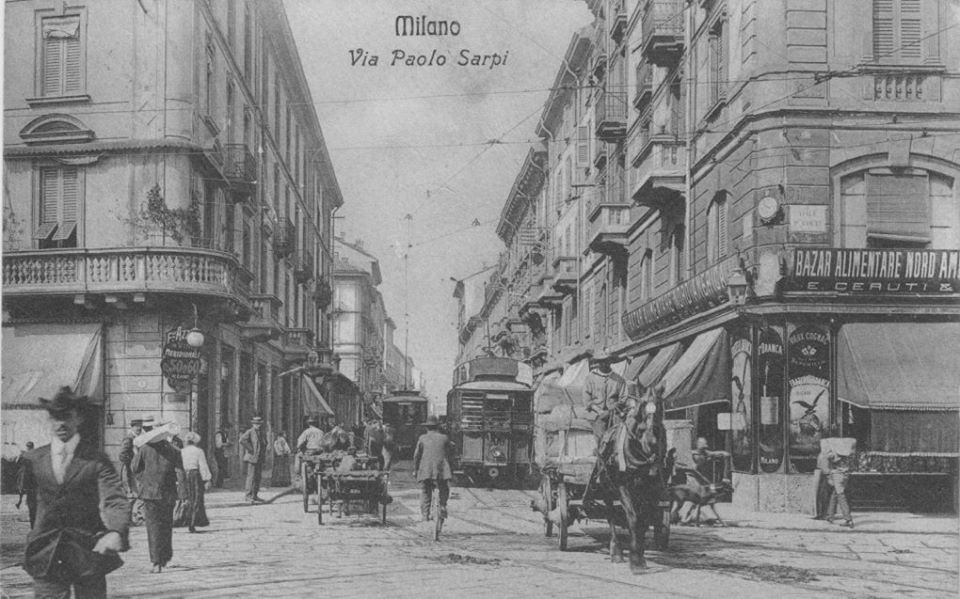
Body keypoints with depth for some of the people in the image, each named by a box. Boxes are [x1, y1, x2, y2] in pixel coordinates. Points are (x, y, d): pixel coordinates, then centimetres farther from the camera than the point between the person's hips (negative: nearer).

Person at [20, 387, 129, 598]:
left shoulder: (97, 461, -5)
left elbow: (116, 501, -16)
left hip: (88, 554, -1)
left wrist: (116, 532, -35)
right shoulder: (33, 459, 6)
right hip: (46, 557, 2)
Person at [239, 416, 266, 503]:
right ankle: (248, 495, -11)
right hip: (252, 457, -8)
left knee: (257, 477, 7)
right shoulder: (249, 432, -7)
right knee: (251, 476, -11)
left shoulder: (260, 433, 18)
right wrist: (251, 449, -19)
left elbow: (264, 444, 35)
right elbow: (242, 440, -24)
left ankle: (255, 495, 12)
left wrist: (263, 452, 17)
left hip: (259, 459, 8)